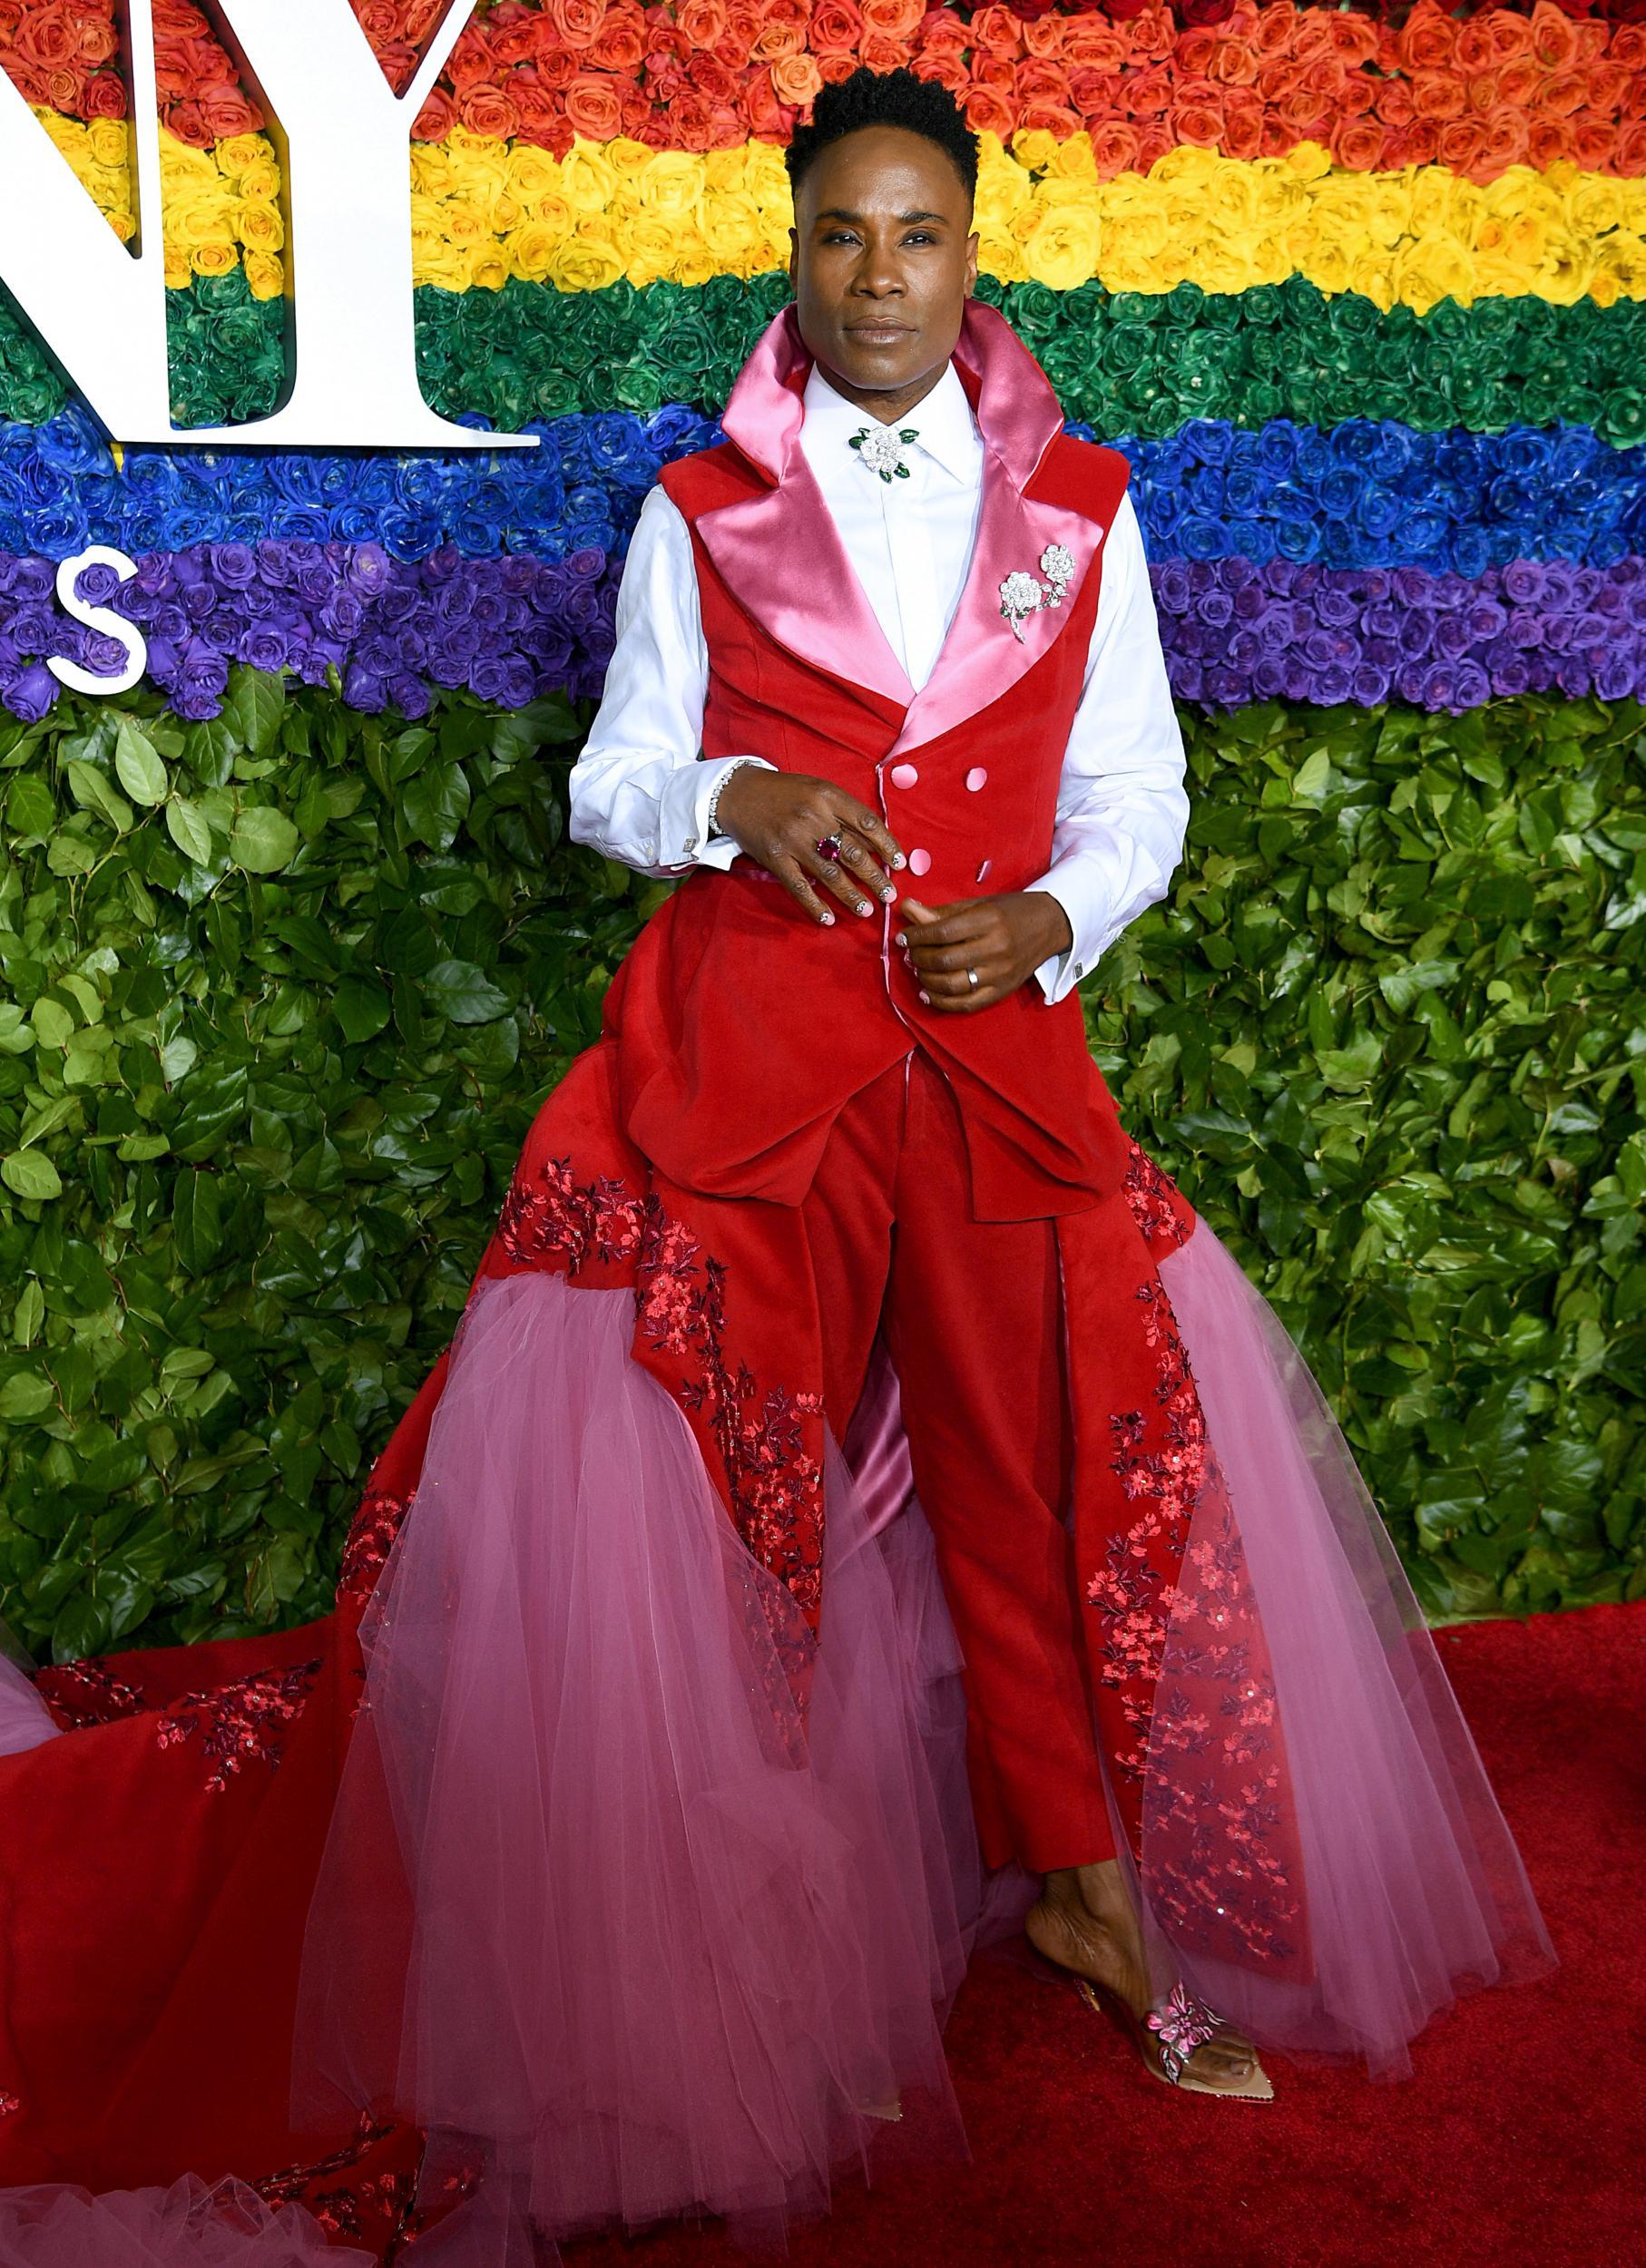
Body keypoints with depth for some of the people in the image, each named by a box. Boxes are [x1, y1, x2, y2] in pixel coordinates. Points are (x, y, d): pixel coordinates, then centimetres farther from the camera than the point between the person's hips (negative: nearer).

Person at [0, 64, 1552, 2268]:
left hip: (1000, 1036, 2)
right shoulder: (701, 512, 8)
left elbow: (1137, 799, 12)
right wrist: (730, 801, -13)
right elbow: (612, 780, 9)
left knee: (1064, 1443, -1)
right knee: (689, 1476, -5)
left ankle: (1087, 1887, 18)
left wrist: (1046, 920, -8)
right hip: (741, 1045, -1)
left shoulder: (1080, 510, 11)